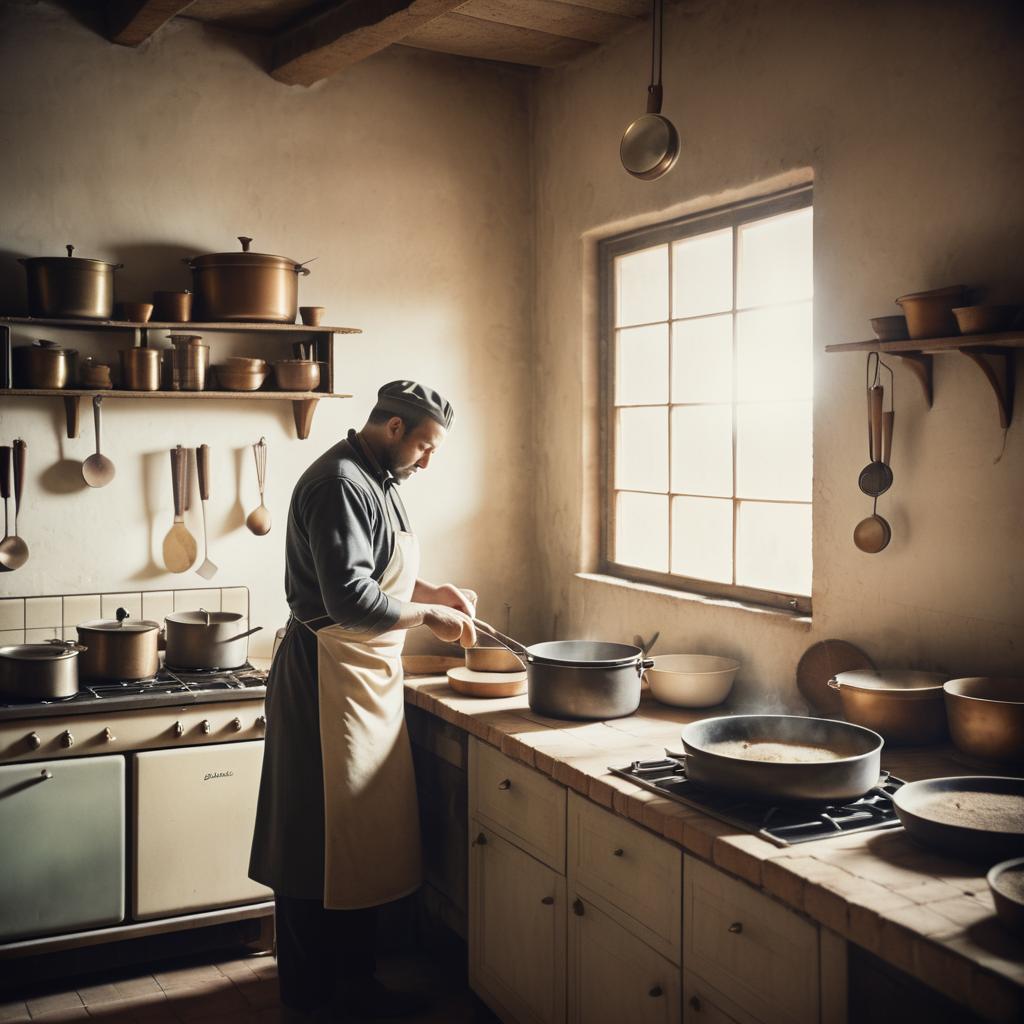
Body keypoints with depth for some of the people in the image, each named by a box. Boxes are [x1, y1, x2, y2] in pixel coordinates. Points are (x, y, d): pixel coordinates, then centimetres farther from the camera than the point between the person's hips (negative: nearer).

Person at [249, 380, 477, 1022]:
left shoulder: (377, 481, 15)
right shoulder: (339, 484, -19)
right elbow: (350, 599, -26)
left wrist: (433, 591, 12)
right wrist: (429, 617, -14)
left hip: (369, 679, 11)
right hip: (331, 679, -11)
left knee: (363, 841, 16)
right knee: (322, 841, 0)